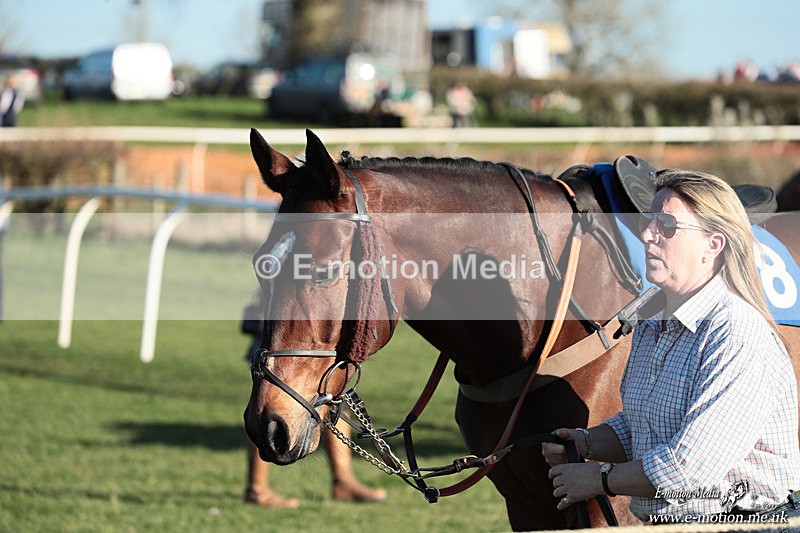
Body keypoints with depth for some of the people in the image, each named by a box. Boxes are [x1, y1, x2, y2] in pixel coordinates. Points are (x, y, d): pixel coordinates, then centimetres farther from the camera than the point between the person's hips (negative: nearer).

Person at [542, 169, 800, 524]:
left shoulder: (740, 334, -16)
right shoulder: (650, 325, 13)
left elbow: (690, 465, -22)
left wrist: (600, 480, -9)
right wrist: (585, 443, 8)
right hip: (658, 523, 8)